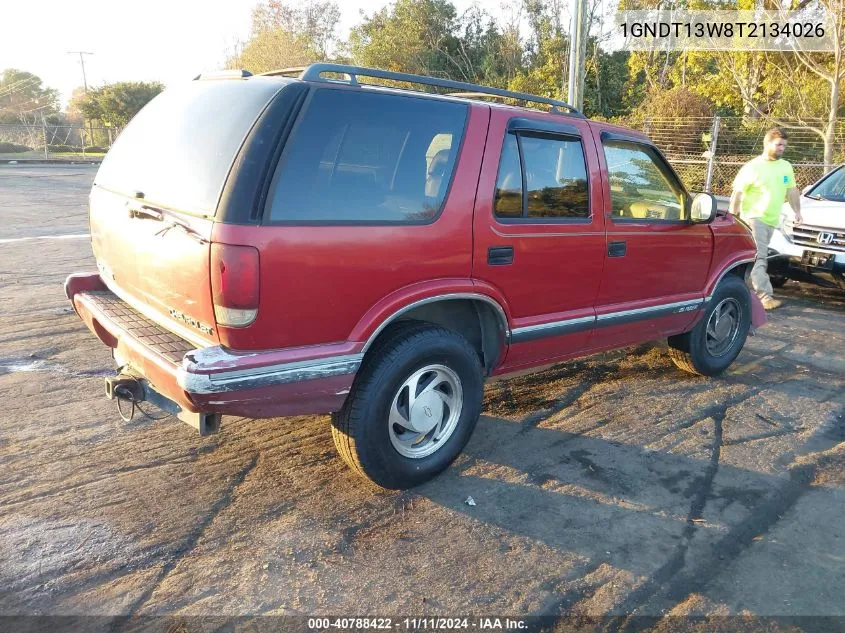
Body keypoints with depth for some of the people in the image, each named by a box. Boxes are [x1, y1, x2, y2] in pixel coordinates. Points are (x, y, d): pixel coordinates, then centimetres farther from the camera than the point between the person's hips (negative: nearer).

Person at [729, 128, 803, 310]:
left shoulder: (786, 167, 12)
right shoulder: (752, 167, -8)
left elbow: (792, 191, 21)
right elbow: (737, 194, -9)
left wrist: (797, 211, 11)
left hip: (771, 220, 7)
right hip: (753, 218, -7)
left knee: (759, 257, 13)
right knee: (759, 258, -14)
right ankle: (765, 296, -19)